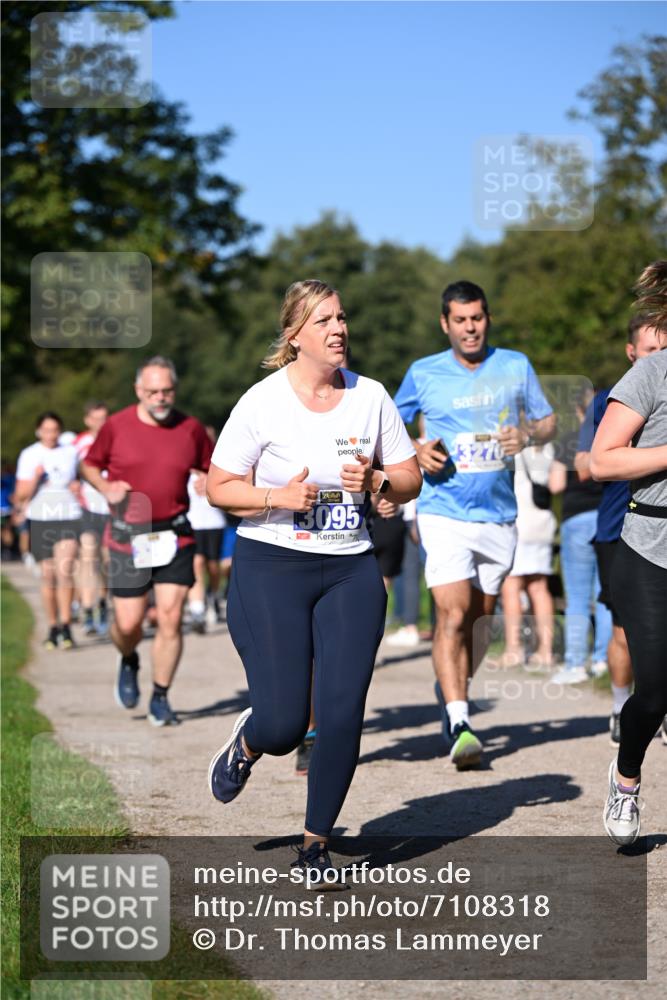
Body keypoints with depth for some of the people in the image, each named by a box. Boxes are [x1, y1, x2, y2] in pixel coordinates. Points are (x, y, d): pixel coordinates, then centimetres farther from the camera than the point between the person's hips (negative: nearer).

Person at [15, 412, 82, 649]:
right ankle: (53, 627, 17)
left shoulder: (71, 453, 7)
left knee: (64, 570, -17)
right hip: (40, 520, 0)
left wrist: (78, 486, 4)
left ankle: (66, 626, -15)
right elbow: (21, 496, -1)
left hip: (68, 518, 0)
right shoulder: (29, 455, 2)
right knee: (48, 576, 4)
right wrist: (35, 477, -17)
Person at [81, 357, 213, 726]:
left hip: (175, 536, 1)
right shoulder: (117, 426, -3)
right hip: (128, 539, -1)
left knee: (171, 619, -7)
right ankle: (128, 663, 35)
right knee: (127, 623, -1)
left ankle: (160, 699, 9)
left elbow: (213, 470, 13)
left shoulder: (191, 429, 1)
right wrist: (106, 487, -9)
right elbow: (90, 464, 11)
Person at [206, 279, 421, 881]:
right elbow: (220, 487, -2)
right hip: (271, 567, -3)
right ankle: (246, 745, 32)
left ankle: (316, 844, 13)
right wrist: (276, 497, -19)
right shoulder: (263, 402, -6)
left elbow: (410, 481, 10)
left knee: (343, 714, -5)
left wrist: (376, 481, -11)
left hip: (351, 572, 3)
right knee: (283, 725, -7)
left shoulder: (371, 397, 5)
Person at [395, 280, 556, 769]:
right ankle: (459, 725, -22)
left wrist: (528, 435, -10)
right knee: (453, 613, -18)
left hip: (499, 514, 3)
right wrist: (416, 452, -8)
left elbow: (549, 422, 13)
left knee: (480, 616, 13)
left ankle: (451, 689, 39)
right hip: (444, 512, -3)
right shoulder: (423, 374, 0)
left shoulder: (516, 366, 4)